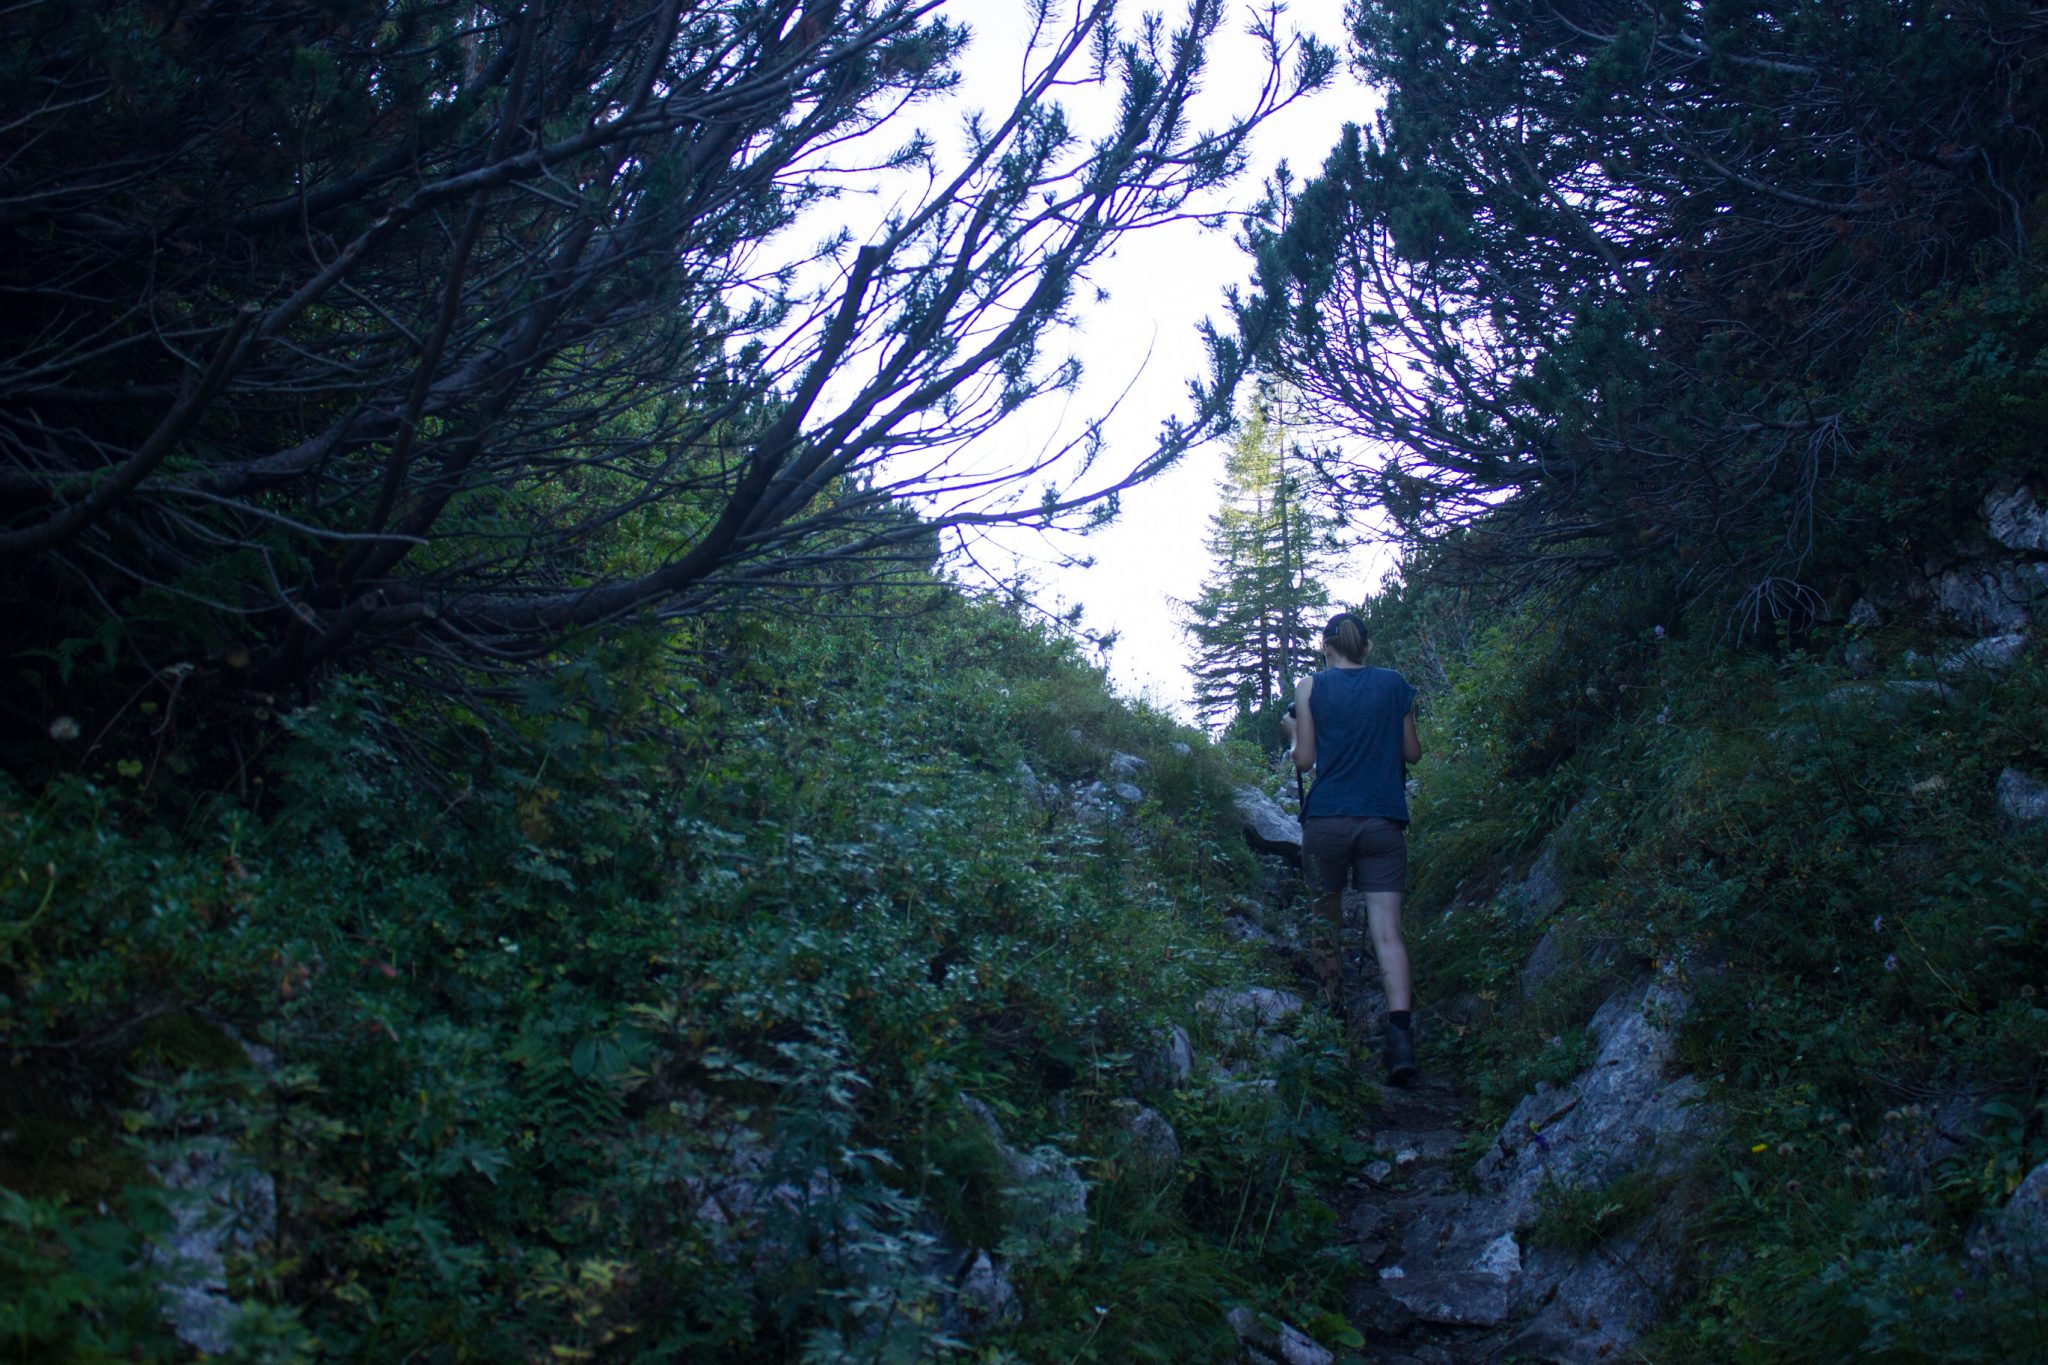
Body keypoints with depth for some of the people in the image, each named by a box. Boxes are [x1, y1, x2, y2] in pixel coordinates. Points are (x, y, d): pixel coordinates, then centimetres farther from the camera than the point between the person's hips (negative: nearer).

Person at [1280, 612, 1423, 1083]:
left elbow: (1304, 759, 0)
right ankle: (1400, 1026, -24)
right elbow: (1413, 752, 11)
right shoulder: (1394, 684, 7)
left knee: (1327, 915, 18)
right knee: (1387, 929, -7)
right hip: (1384, 821, 1)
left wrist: (1292, 730, 19)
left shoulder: (1311, 687, 1)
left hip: (1326, 820, -1)